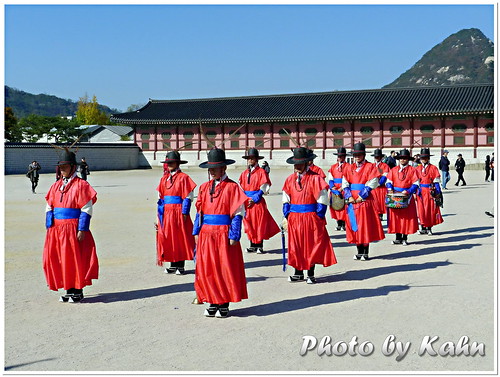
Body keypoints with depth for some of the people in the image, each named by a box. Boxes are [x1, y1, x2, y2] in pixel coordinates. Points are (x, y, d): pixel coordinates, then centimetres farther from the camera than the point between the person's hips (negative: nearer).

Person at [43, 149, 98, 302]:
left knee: (76, 259, -2)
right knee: (61, 260, 9)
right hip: (57, 229, 6)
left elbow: (86, 210, -10)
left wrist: (82, 229, -16)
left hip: (73, 229, -6)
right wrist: (49, 227, 6)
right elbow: (49, 208, 15)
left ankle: (78, 292, 9)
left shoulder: (81, 185, -7)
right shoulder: (56, 186, 13)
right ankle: (69, 291, 20)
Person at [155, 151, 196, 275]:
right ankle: (173, 265, 18)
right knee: (167, 238, 8)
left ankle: (180, 266, 8)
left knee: (180, 238, 1)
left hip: (178, 212, -6)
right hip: (166, 213, 6)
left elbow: (188, 197, -8)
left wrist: (184, 213, -13)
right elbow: (161, 197, 16)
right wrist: (160, 214, 10)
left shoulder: (183, 177, -5)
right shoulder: (164, 178, 13)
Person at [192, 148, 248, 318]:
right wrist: (196, 232, 7)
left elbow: (238, 214, -9)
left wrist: (233, 236, -14)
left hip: (224, 234, -5)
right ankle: (213, 303, 20)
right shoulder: (205, 187, 10)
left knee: (225, 269, 2)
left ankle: (224, 305, 13)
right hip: (206, 234, 6)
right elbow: (199, 211, 14)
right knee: (206, 269, 8)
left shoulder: (232, 187, -7)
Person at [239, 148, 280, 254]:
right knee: (249, 224, 7)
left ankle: (260, 246, 8)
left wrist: (254, 199, -13)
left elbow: (263, 189, -8)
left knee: (259, 224, -1)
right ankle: (252, 245, 17)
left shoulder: (261, 172, -5)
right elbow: (241, 188, 13)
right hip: (247, 202, 5)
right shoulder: (244, 173, 11)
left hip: (258, 202, -5)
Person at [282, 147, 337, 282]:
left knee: (311, 246, 3)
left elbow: (322, 201, -8)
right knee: (296, 246, 10)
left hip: (311, 218, -4)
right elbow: (286, 200, 12)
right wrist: (286, 216, 5)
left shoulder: (315, 178, -8)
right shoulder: (290, 179, 7)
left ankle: (310, 274, 14)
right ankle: (298, 273, 22)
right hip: (294, 218, 4)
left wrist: (318, 218, -11)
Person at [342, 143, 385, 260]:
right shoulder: (350, 168, 13)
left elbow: (372, 184, -8)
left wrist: (361, 196, -13)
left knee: (365, 226, -3)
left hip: (365, 201, -4)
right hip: (352, 202, 4)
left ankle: (365, 253, 5)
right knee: (354, 225, 6)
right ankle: (359, 252, 17)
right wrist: (349, 197, -7)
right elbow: (345, 183, 8)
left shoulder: (370, 167, 0)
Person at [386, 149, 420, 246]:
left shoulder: (412, 170, 3)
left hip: (407, 197, -2)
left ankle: (404, 238, 8)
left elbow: (415, 184, -4)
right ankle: (398, 238, 11)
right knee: (396, 217, 2)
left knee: (407, 217, -1)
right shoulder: (393, 170, 11)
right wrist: (390, 189, -13)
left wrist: (408, 191, -19)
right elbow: (389, 181, 7)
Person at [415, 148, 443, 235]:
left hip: (430, 192, -2)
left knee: (430, 210, 0)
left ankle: (429, 228, 8)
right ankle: (423, 228, 12)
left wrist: (437, 194, -7)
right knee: (421, 210, 2)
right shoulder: (417, 168, 10)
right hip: (420, 192, 3)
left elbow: (436, 182, -1)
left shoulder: (433, 168, 2)